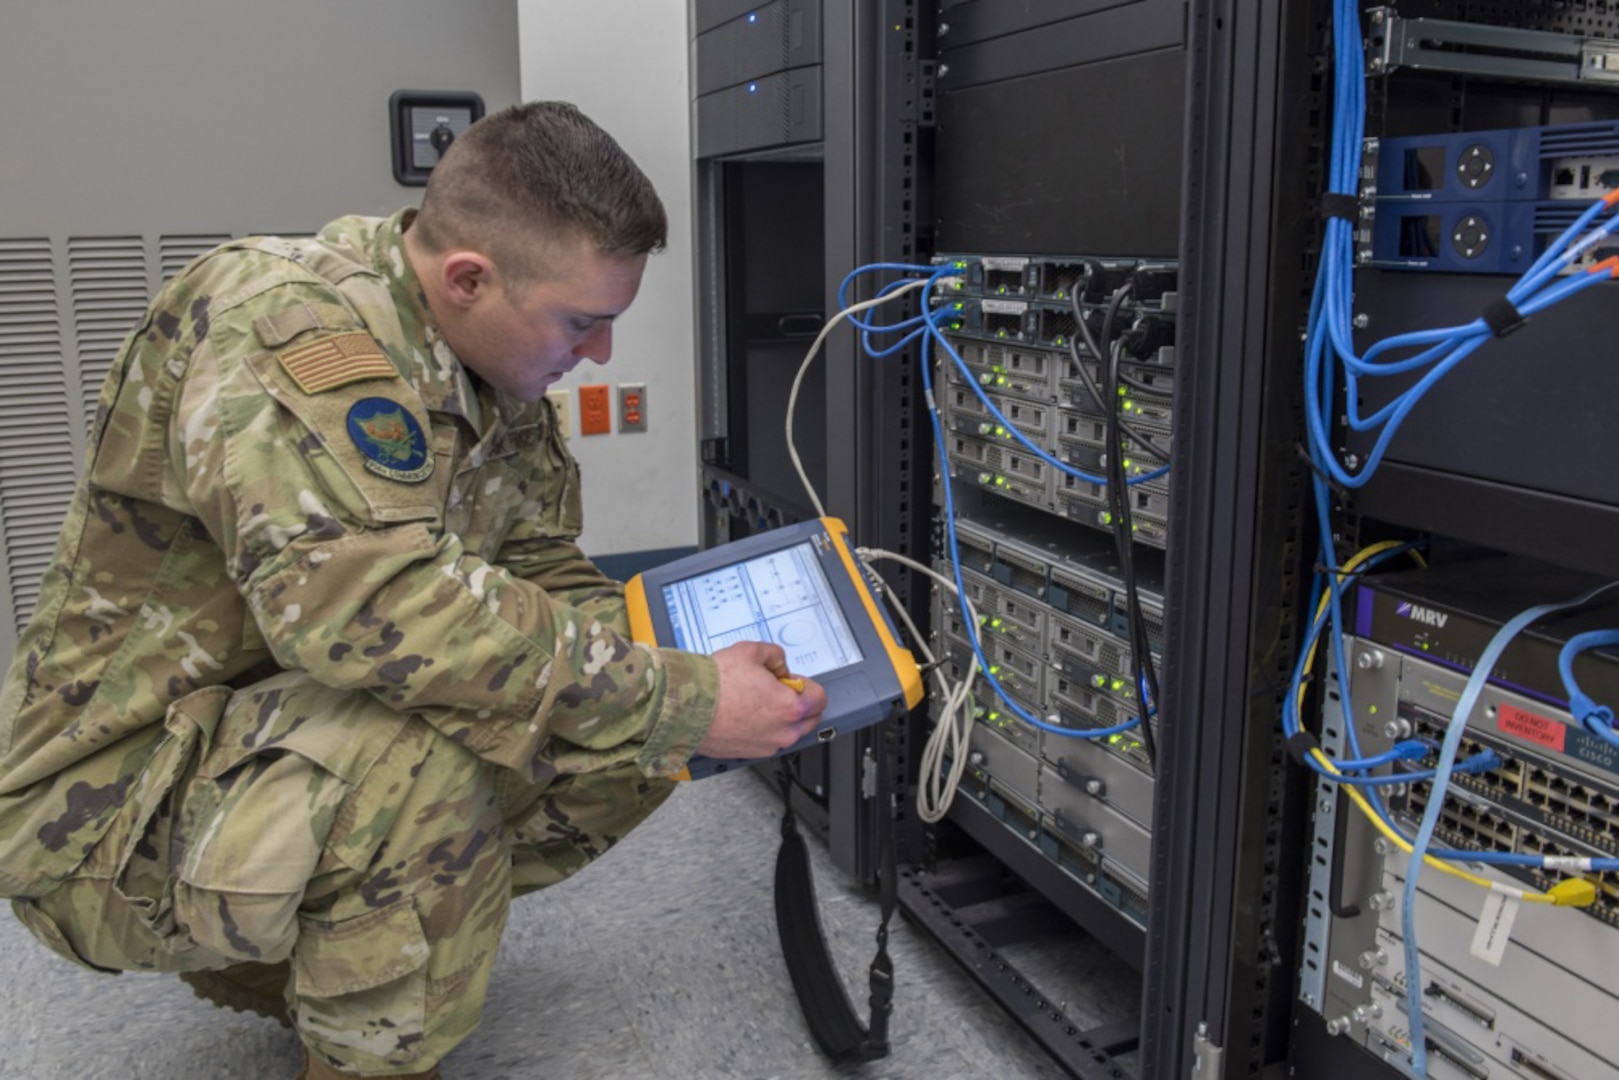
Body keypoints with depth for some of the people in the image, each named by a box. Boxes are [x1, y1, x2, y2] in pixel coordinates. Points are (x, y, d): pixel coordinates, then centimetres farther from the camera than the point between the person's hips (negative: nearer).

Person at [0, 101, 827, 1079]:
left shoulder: (500, 379, 1)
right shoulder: (290, 319, -25)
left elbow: (542, 574, 5)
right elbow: (358, 600, -38)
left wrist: (692, 662, -14)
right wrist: (675, 700, -34)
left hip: (295, 747, 8)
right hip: (114, 791, -8)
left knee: (630, 743, -2)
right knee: (430, 753, -35)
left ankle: (276, 959, 12)